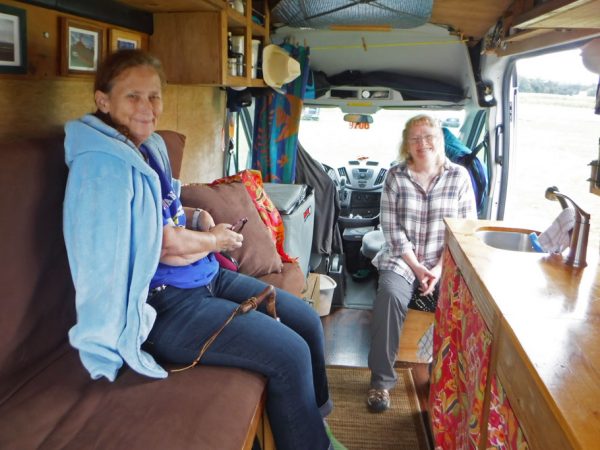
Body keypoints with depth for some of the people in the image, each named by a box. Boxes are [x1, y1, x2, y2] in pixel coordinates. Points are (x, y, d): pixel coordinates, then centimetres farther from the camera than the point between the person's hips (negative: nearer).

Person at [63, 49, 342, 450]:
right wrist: (216, 241, -2)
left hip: (204, 277, 10)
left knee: (307, 321, 8)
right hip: (159, 305, -9)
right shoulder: (105, 163, -20)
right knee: (290, 353, -14)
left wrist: (201, 222, 2)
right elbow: (167, 247, -20)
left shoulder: (150, 146, 8)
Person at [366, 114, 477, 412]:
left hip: (446, 262, 0)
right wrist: (417, 267, -12)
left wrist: (440, 268, -11)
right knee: (389, 296, -31)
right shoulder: (395, 176, 2)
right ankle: (381, 381, -15)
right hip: (402, 258, 0)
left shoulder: (459, 176, 3)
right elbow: (392, 229, -3)